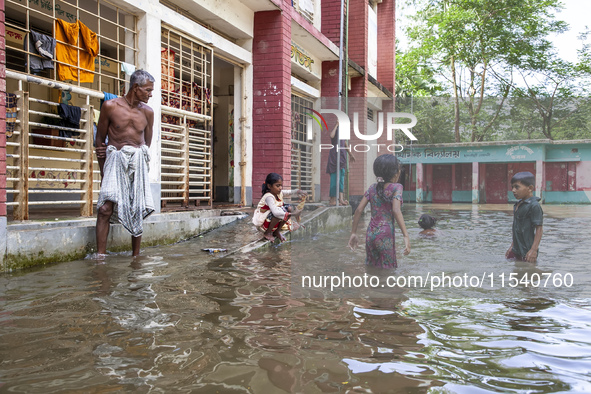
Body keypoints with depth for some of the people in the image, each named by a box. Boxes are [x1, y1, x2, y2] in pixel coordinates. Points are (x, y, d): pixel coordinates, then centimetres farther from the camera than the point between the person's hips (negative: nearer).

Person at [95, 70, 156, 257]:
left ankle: (135, 256, 12)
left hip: (137, 164, 2)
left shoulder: (147, 112, 7)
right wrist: (104, 172, 6)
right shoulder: (110, 106, 0)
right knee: (105, 208, -14)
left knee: (138, 212, 2)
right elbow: (100, 140, 6)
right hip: (115, 162, -2)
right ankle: (100, 255, -9)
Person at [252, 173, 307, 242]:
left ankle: (277, 231, 7)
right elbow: (275, 212, -42)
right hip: (262, 222, -9)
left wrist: (297, 191, -28)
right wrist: (291, 214, -45)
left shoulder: (279, 193, -2)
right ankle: (268, 233, -10)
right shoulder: (269, 197, -28)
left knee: (290, 208, -3)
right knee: (282, 210, -31)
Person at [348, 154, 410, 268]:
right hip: (386, 235, -5)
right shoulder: (396, 187, -5)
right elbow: (396, 210, -20)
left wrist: (353, 233, 11)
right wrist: (406, 236, -25)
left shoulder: (372, 188, 9)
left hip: (370, 234, 5)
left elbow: (359, 210, 4)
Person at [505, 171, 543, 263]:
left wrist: (533, 250, -21)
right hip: (516, 250, 9)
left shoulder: (534, 206, -15)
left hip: (527, 252, -9)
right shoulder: (518, 204, 11)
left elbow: (539, 229, -17)